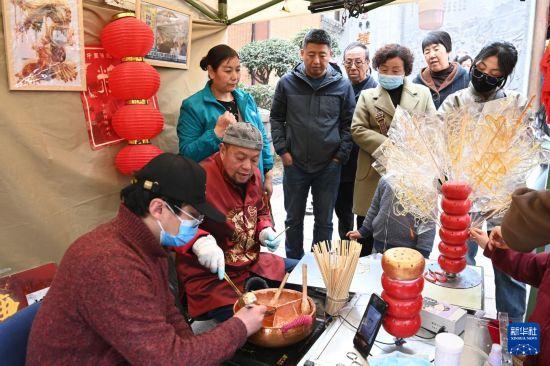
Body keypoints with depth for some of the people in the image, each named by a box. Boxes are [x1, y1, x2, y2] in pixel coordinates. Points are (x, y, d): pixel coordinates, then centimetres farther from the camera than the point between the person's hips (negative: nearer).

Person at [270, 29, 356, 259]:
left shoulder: (342, 85, -2)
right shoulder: (287, 83, -1)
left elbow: (348, 124, 4)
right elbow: (276, 118, 6)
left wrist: (341, 156, -4)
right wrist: (282, 150, -3)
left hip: (328, 166, 0)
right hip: (295, 164, 1)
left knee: (324, 221, 11)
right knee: (294, 219, 13)